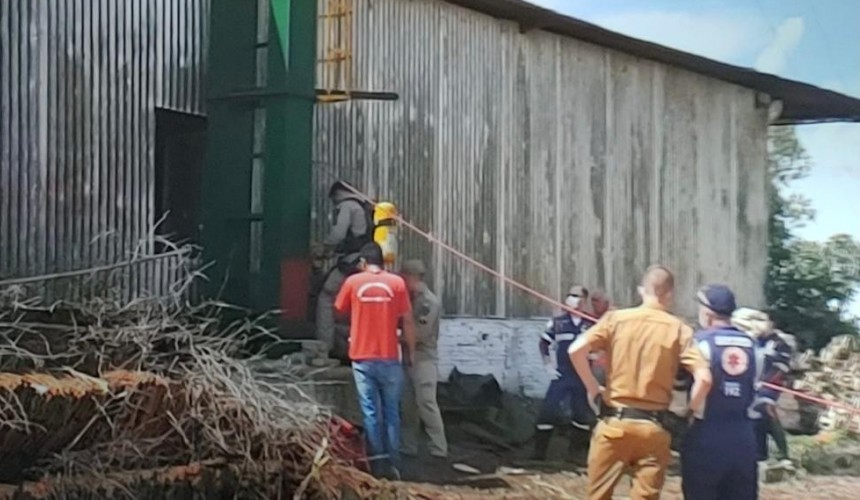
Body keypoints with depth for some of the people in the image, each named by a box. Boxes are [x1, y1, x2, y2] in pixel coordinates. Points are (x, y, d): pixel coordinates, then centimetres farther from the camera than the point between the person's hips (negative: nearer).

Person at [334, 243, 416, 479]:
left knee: (371, 412, 4)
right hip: (389, 358, 0)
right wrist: (410, 352, 9)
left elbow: (340, 311, 14)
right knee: (391, 412, 8)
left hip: (362, 358, 0)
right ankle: (393, 464, 6)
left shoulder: (353, 282, 0)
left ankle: (378, 464, 4)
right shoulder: (396, 283, -2)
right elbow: (407, 321, -1)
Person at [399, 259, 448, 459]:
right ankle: (409, 447, 17)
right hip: (409, 358, 9)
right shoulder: (412, 300, 15)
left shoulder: (430, 302, -13)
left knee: (426, 405, -12)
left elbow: (418, 334, -18)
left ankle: (439, 450, -11)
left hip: (424, 359, -9)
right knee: (408, 406, 10)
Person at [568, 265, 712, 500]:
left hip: (614, 422, 1)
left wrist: (592, 388, 2)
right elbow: (704, 378, -13)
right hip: (653, 428, 0)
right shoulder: (678, 329, -2)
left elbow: (576, 350, -12)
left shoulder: (616, 318, 0)